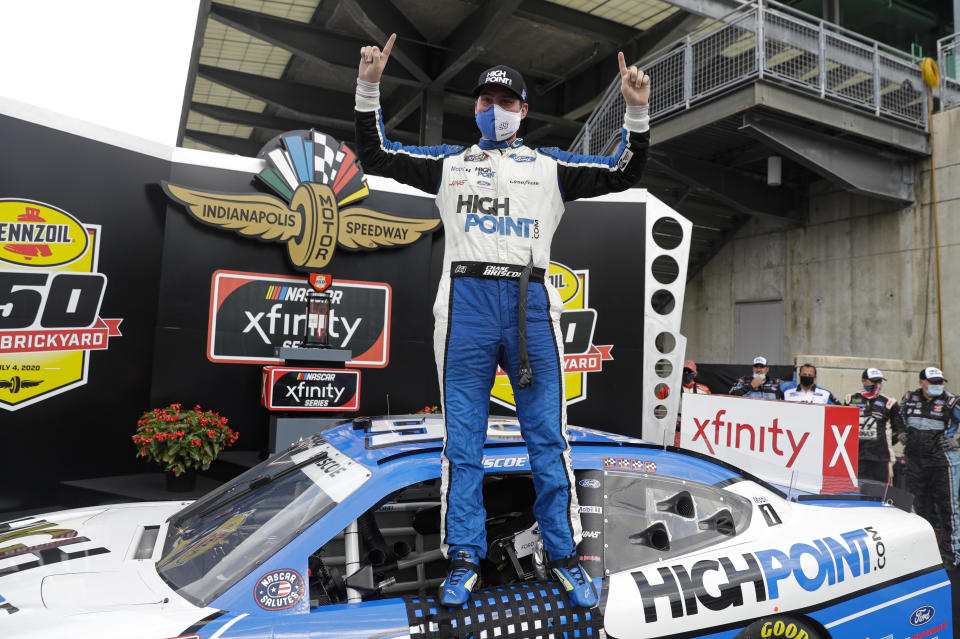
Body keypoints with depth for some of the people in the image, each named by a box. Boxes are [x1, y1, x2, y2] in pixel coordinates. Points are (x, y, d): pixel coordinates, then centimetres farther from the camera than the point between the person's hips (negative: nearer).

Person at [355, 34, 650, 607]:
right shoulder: (449, 163, 18)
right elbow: (378, 156, 15)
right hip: (466, 303, 0)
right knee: (462, 438, 3)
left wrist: (637, 114, 1)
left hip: (530, 304, 0)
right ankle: (465, 559, 15)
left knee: (549, 436, 2)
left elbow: (622, 174, 13)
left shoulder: (549, 166, 17)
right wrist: (369, 89, 6)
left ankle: (565, 556, 16)